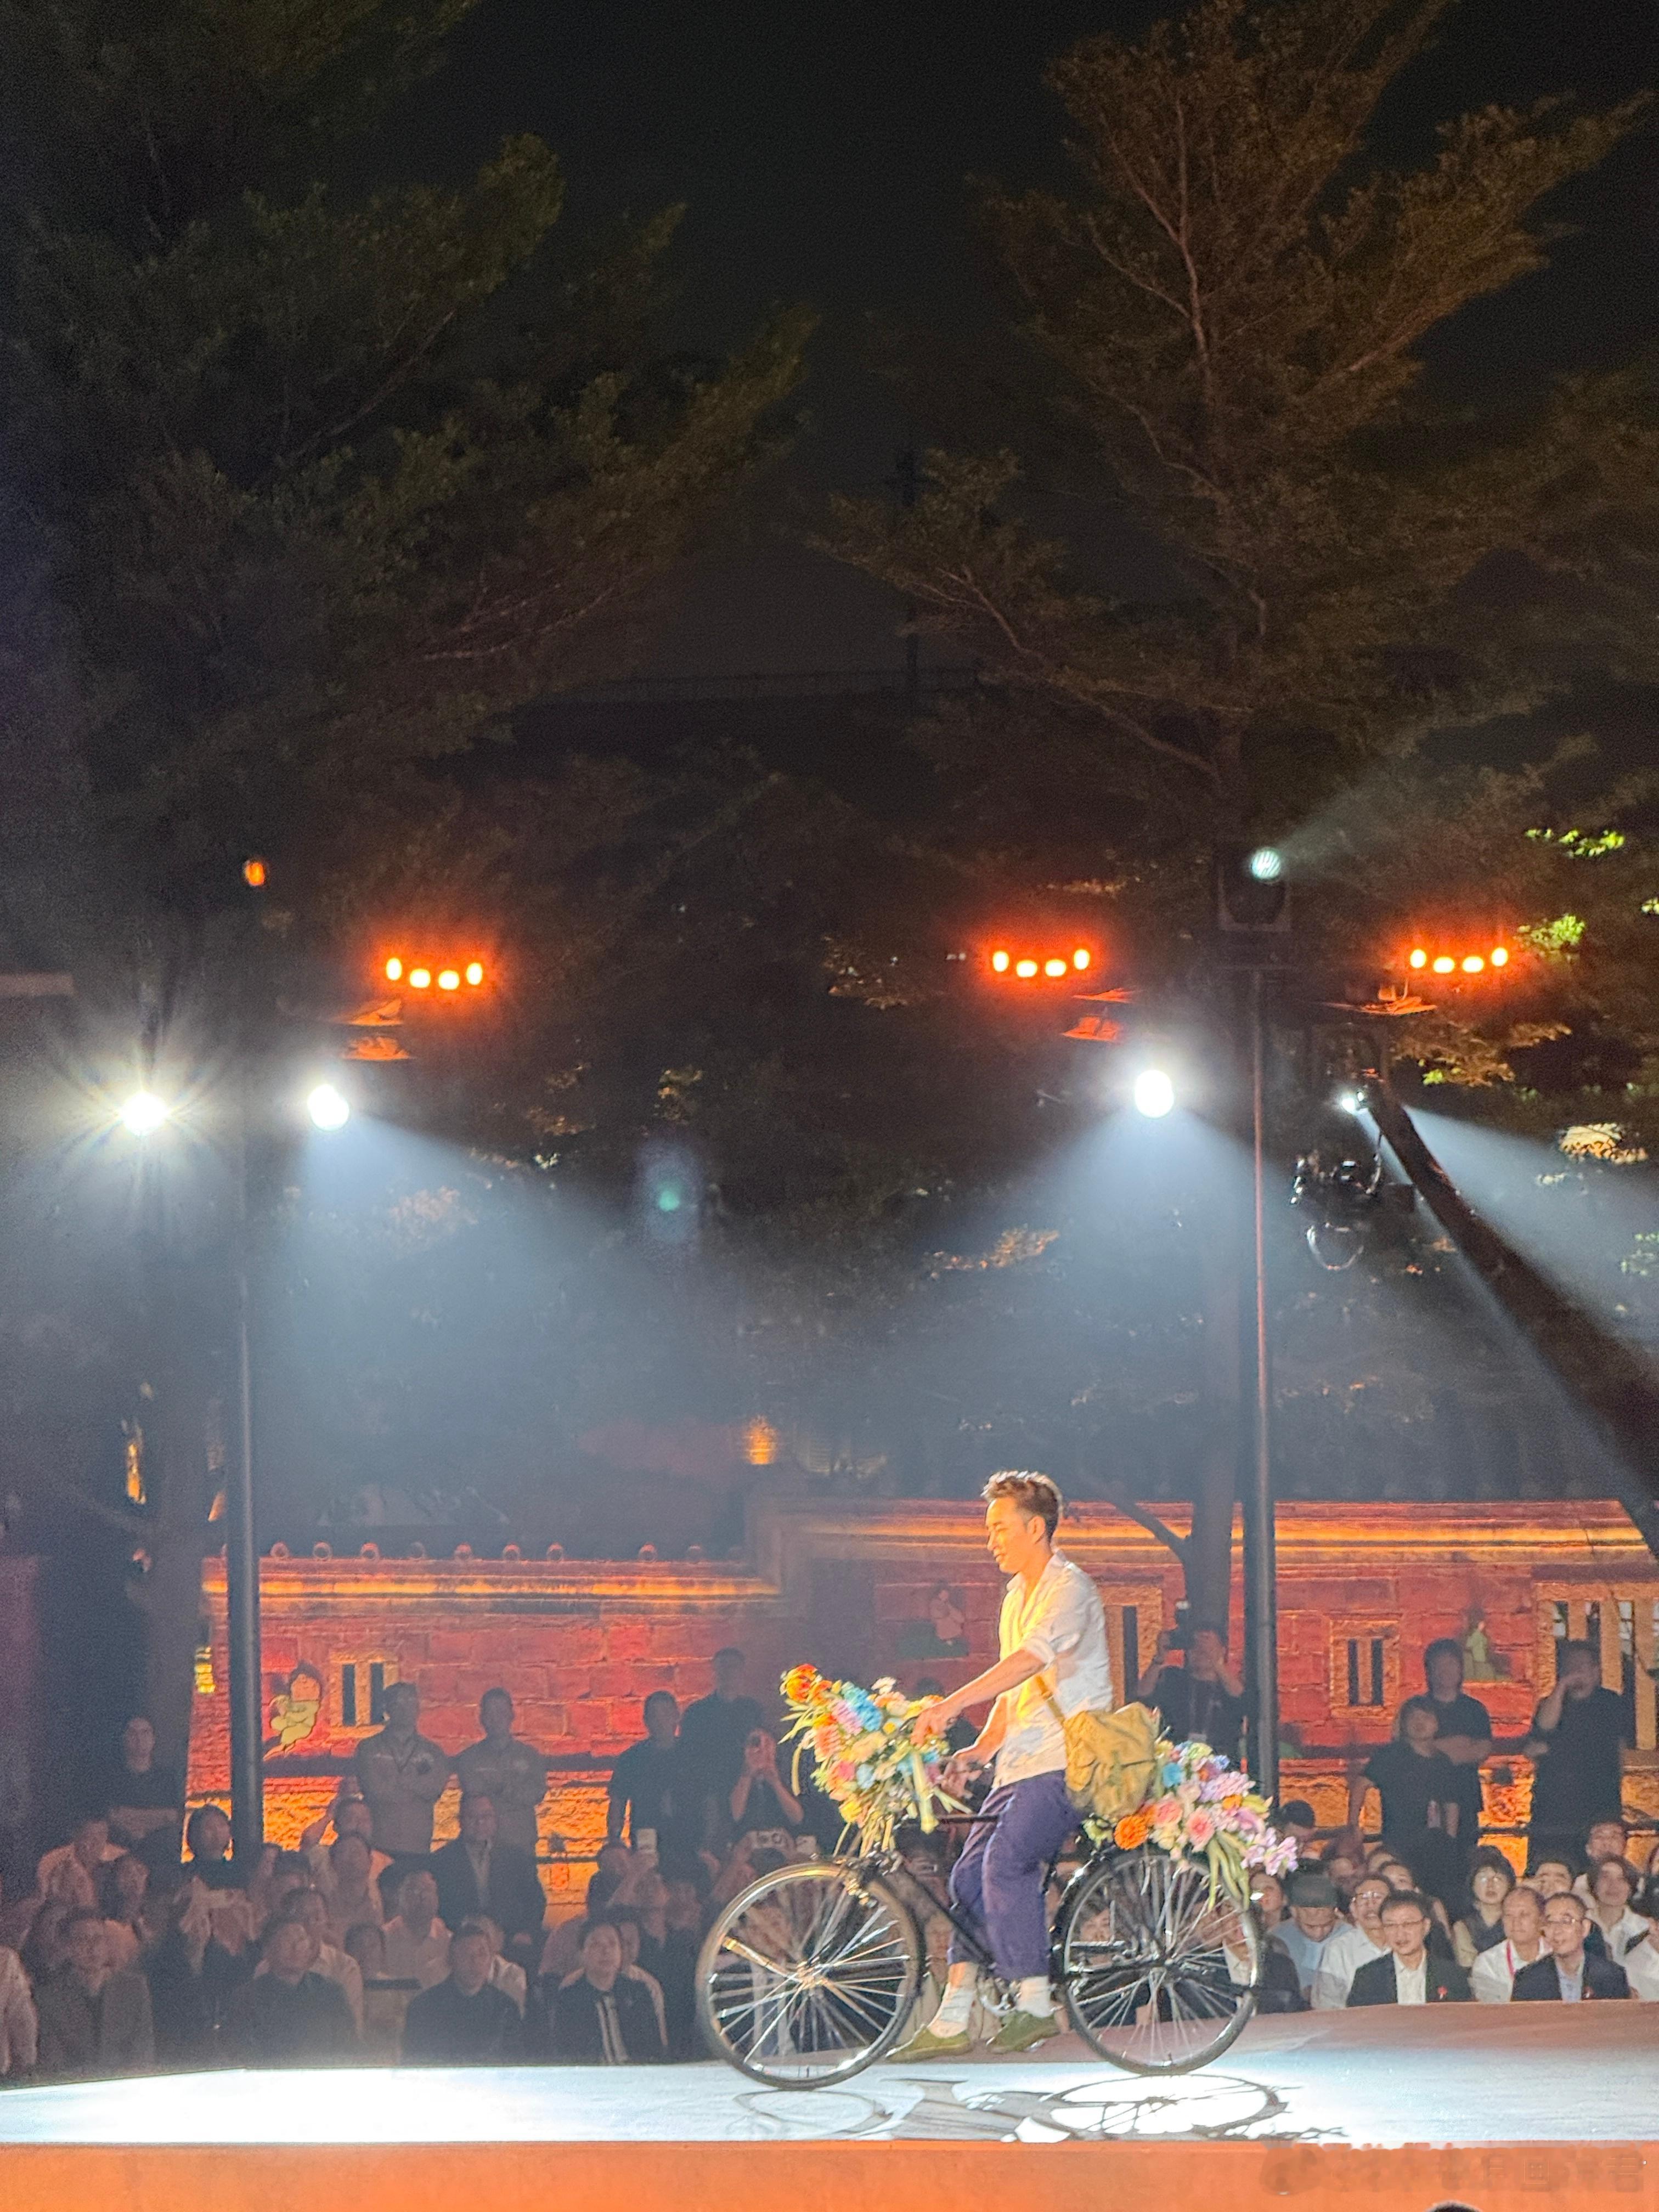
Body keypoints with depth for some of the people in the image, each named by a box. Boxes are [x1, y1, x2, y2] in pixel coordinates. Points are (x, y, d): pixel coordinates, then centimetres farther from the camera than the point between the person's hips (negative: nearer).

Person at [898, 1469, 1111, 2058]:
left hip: (1066, 1760, -10)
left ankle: (1034, 2003, -19)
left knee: (1007, 1861, -24)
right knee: (970, 1874, 3)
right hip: (1022, 1764, 10)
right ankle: (952, 2020, 5)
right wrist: (979, 1750, 7)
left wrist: (951, 1706, -35)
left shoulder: (1069, 1589, -11)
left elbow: (1028, 1660, -27)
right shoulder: (1018, 1596, 19)